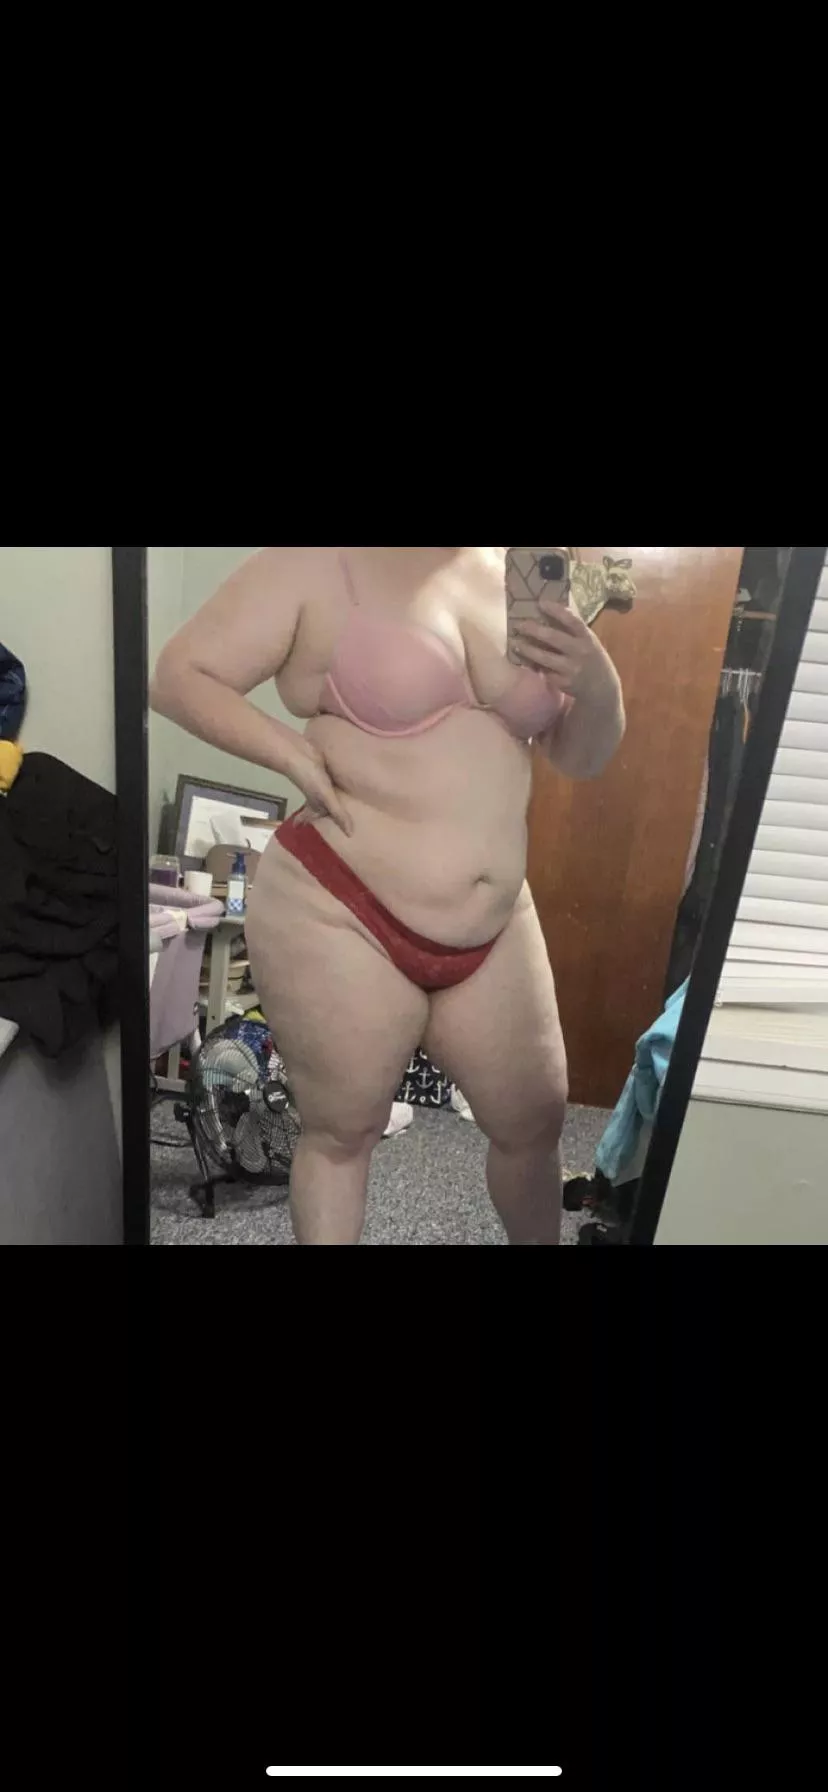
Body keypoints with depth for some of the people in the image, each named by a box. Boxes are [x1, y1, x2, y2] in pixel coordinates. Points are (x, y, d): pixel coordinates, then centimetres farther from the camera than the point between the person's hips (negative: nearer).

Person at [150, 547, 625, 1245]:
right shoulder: (320, 563, -6)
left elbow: (582, 757, 11)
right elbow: (179, 677, -4)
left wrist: (596, 682, -10)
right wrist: (297, 755, -18)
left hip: (495, 933, 5)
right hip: (338, 919, -4)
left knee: (534, 1122, 17)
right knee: (341, 1132, 12)